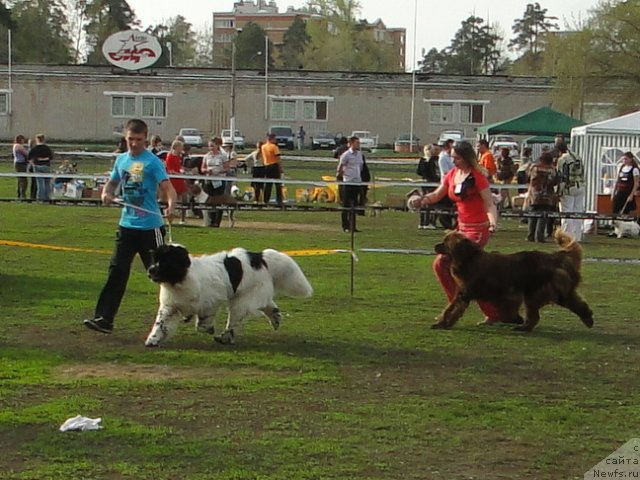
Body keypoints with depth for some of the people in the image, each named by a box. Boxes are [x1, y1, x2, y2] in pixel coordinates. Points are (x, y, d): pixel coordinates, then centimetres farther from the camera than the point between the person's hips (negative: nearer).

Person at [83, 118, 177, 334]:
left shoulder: (152, 162, -11)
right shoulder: (121, 160, 8)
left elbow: (168, 187, -19)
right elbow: (112, 183, 22)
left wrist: (170, 204, -41)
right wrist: (106, 193, -2)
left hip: (150, 227, -5)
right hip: (127, 225, 5)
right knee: (117, 271, 1)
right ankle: (104, 318, 0)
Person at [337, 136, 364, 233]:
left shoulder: (359, 154, 12)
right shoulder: (346, 155, -9)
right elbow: (340, 167, -5)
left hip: (357, 181, 7)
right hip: (348, 182, -7)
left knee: (355, 205, 8)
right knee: (346, 205, -3)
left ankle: (352, 226, 13)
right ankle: (346, 226, 2)